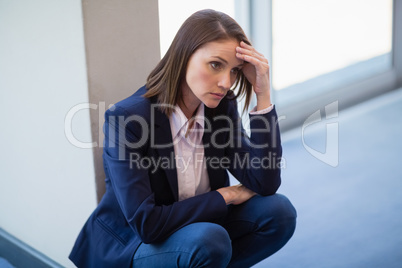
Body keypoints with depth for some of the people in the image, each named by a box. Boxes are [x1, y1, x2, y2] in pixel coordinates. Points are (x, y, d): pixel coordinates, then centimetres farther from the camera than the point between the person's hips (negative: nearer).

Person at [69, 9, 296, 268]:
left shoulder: (222, 107, -7)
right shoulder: (125, 118, -25)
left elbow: (265, 185, -15)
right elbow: (146, 224, -29)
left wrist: (263, 94, -21)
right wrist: (223, 195, -19)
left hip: (192, 239, 6)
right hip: (126, 246, -6)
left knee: (278, 210, -13)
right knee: (209, 239, -34)